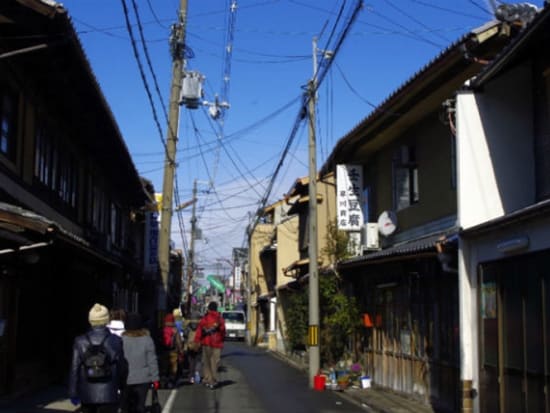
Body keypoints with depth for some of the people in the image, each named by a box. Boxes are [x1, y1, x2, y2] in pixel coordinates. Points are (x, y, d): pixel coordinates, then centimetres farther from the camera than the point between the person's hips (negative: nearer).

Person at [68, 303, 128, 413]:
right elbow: (122, 367, -1)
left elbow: (74, 369, -5)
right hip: (108, 394, -2)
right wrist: (121, 387, 16)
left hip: (87, 395, 3)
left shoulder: (80, 342, -5)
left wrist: (73, 393, 3)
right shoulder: (115, 341, -8)